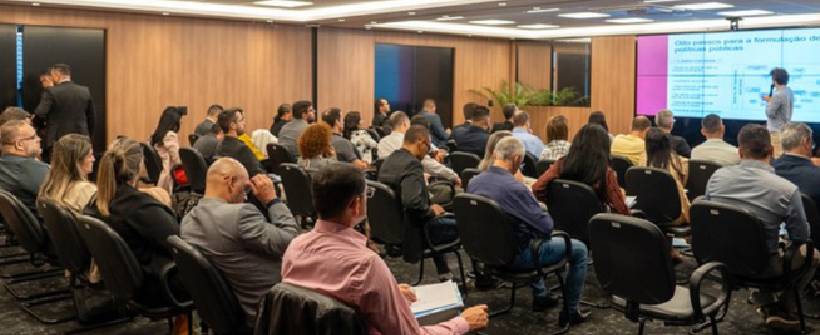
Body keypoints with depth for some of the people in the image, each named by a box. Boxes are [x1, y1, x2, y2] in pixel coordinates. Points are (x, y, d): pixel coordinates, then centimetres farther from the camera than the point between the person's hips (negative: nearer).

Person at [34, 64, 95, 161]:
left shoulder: (51, 92, -8)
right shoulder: (85, 91, 4)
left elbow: (40, 114, -15)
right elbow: (91, 118, 9)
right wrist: (89, 140, 18)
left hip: (57, 140, -4)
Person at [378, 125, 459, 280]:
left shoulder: (388, 161, 5)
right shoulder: (411, 164, -22)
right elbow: (412, 201, -34)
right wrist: (430, 211, -15)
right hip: (411, 232, -10)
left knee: (438, 218, 32)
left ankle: (445, 275, 39)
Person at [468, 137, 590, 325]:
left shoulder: (473, 183, -6)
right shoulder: (514, 188, -30)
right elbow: (546, 227, -24)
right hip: (515, 256, -8)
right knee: (579, 249, 8)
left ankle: (540, 296, 44)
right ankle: (570, 312, 17)